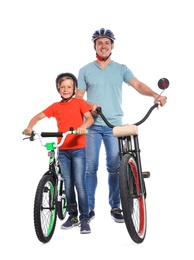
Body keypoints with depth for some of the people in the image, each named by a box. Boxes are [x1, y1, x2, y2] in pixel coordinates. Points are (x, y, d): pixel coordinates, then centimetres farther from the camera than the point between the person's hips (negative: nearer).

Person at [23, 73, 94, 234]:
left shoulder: (79, 103, 0)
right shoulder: (55, 107, 8)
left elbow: (90, 118, -12)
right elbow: (38, 117, 9)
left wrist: (83, 127, -33)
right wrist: (30, 127, -11)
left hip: (78, 149, -4)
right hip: (62, 150, 4)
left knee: (79, 183, -9)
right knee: (68, 184, 9)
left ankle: (85, 219, -2)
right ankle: (73, 216, 20)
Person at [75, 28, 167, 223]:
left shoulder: (121, 69, 9)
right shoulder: (85, 70, 9)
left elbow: (138, 85, -5)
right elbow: (78, 98, 5)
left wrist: (155, 95, -24)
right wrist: (89, 105, -17)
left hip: (114, 125, 0)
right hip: (92, 125, 0)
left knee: (115, 167, 1)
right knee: (90, 167, 0)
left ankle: (115, 207, 12)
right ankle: (89, 207, 9)